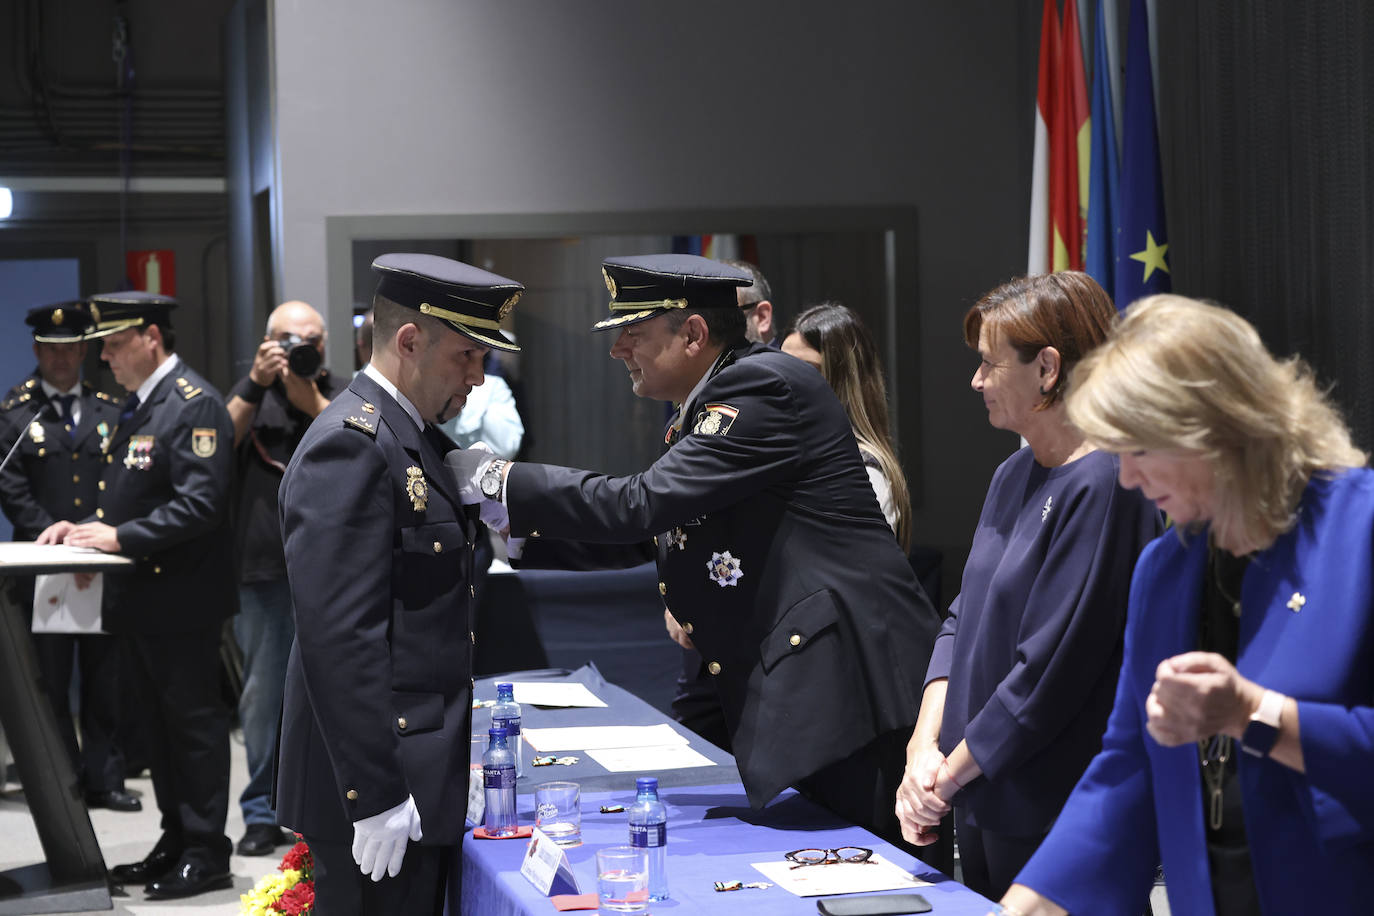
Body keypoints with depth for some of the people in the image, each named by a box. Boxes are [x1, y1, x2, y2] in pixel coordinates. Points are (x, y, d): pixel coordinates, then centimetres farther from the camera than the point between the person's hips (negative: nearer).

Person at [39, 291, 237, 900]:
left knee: (193, 721, -2)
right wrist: (87, 528, 6)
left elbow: (200, 505, -22)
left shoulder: (196, 405, -14)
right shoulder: (138, 404, 16)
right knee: (160, 722, 15)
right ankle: (175, 843, 24)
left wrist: (120, 537, -22)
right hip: (141, 598, 10)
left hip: (182, 602, -10)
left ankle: (207, 852, 6)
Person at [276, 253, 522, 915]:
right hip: (380, 792, -10)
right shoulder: (348, 444, -17)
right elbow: (337, 636, -23)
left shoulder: (414, 438, 15)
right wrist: (375, 796, -24)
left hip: (425, 782, 10)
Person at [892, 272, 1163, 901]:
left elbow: (1049, 671, -21)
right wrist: (924, 747, -3)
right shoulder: (1014, 475, 10)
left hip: (1058, 820, -8)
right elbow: (964, 617, 11)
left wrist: (950, 775, -13)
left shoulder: (1103, 485, -18)